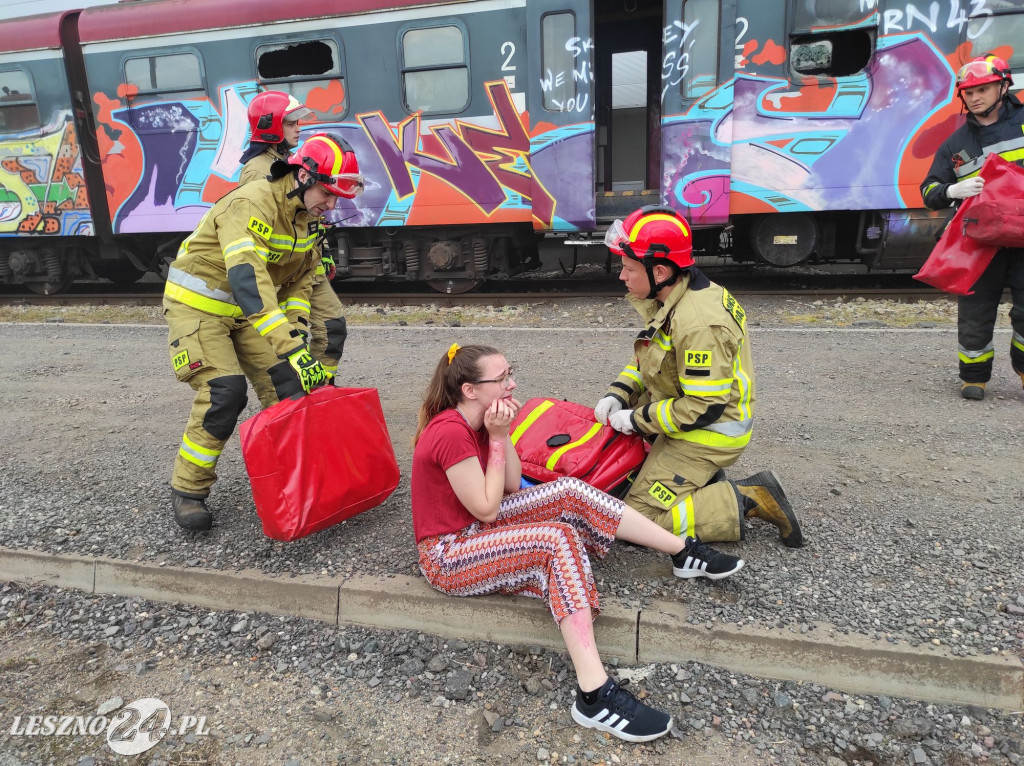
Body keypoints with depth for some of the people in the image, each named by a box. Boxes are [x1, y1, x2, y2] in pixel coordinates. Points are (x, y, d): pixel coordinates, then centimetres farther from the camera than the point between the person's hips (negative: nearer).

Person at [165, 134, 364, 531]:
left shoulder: (306, 216, 0)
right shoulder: (252, 204, -28)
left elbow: (301, 278, 9)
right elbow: (248, 279, -41)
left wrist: (294, 328, -8)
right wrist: (291, 348, -49)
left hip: (247, 309, 7)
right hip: (198, 304, -7)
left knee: (294, 381, -6)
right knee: (225, 392, -20)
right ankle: (187, 490, -1)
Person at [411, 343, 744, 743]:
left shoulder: (473, 422, 2)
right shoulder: (450, 433, -27)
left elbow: (513, 486, 3)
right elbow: (487, 508, -21)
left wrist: (501, 432, -9)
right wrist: (496, 438, -18)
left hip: (475, 528, 9)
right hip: (448, 556, -9)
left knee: (570, 492, -5)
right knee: (559, 539, -26)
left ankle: (684, 553, 2)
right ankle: (594, 697, -28)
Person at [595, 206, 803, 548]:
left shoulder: (699, 325, -31)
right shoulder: (670, 299, -1)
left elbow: (704, 409, -29)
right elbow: (646, 355, 12)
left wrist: (637, 419, -19)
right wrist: (618, 392, -4)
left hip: (708, 433, -10)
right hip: (686, 408, 10)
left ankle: (747, 501, -3)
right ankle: (706, 480, 14)